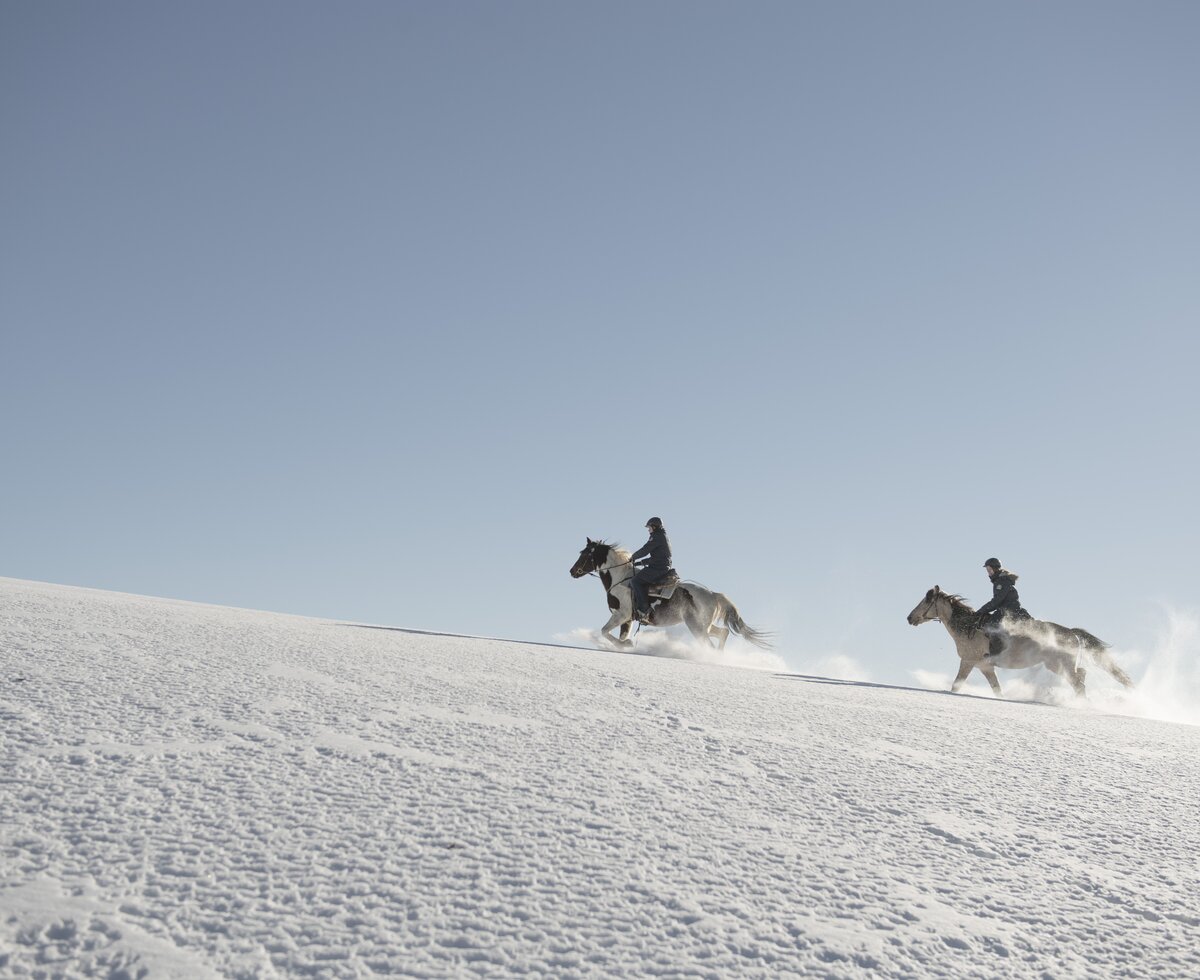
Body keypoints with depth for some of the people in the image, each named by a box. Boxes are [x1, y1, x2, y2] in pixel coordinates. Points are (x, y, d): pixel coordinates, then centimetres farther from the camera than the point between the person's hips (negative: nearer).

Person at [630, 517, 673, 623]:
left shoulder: (657, 537, -9)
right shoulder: (663, 537, 24)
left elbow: (645, 550, -13)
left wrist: (633, 557, 4)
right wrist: (640, 562, 21)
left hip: (658, 569, -11)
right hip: (663, 568, 11)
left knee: (635, 581, -15)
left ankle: (645, 611, -24)